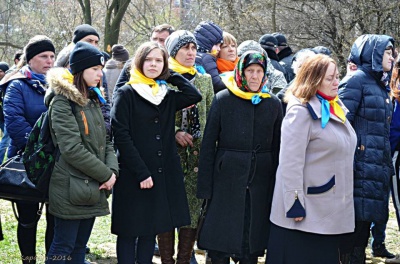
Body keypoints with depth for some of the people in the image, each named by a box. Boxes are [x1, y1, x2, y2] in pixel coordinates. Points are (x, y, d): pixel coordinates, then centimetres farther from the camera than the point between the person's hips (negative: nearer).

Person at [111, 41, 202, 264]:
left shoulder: (167, 96, 12)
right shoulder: (126, 94, -4)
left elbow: (195, 96, -6)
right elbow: (121, 136, -11)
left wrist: (171, 76, 3)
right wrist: (141, 172, -16)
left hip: (164, 175, 5)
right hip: (133, 176, -5)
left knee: (151, 231, 10)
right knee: (129, 232, 0)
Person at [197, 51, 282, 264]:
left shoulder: (273, 103, 6)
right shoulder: (223, 99, -2)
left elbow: (277, 146, 8)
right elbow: (208, 143, -3)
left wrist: (277, 186, 4)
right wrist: (205, 186, -8)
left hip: (261, 181, 2)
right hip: (227, 179, -2)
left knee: (253, 239, 9)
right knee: (220, 242, 2)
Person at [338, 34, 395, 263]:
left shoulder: (381, 85, 19)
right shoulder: (356, 80, -8)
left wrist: (388, 165, 20)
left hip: (378, 167, 9)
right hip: (361, 165, -8)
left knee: (364, 220, 10)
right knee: (353, 220, -8)